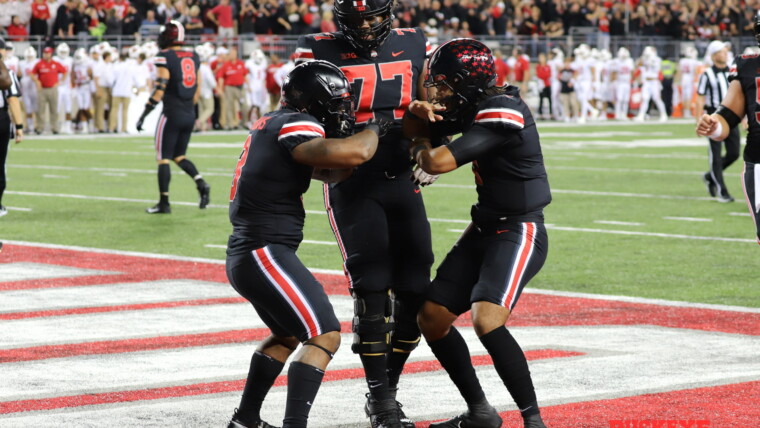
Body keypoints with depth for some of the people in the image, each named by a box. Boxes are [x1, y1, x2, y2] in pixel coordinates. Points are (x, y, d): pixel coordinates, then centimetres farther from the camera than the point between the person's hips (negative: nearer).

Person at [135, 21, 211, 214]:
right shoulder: (193, 57, 9)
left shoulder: (165, 58, -12)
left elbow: (159, 89, -16)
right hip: (190, 115, 7)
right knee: (179, 156, 18)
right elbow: (197, 90, 13)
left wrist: (143, 115, -12)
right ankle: (201, 183, -4)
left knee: (163, 158, 2)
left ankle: (164, 203, 1)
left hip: (172, 113, -7)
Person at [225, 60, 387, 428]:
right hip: (265, 254, -10)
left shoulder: (273, 123, 15)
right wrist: (375, 130, -7)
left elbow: (330, 172, 19)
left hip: (245, 255, 10)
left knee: (289, 333, 27)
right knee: (324, 336, -12)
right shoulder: (295, 125, -14)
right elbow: (353, 154, -28)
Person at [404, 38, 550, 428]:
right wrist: (419, 113, -10)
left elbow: (438, 162, -27)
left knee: (487, 321, -28)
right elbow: (413, 131, 14)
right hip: (484, 230, 10)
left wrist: (420, 146, -3)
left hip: (519, 233, -10)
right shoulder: (473, 106, 5)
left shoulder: (502, 114, -23)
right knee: (431, 319, 10)